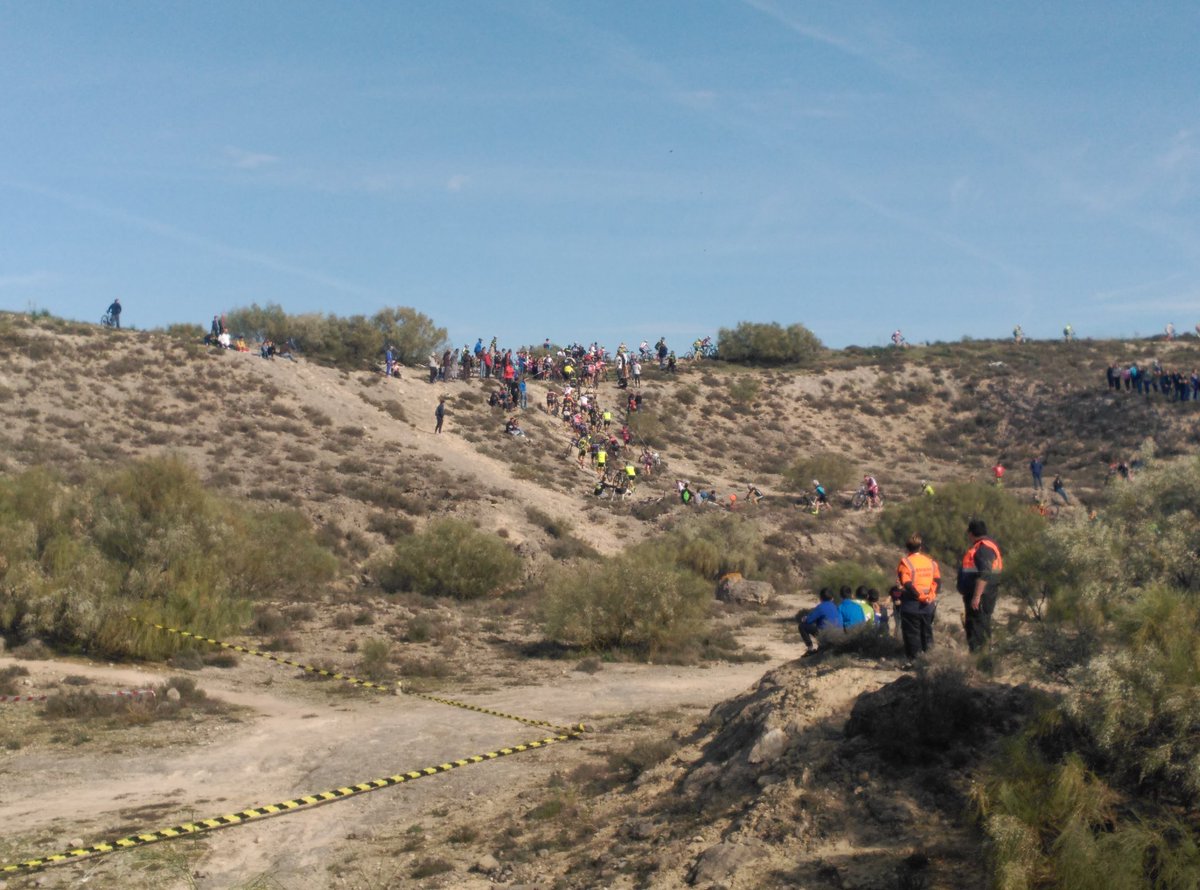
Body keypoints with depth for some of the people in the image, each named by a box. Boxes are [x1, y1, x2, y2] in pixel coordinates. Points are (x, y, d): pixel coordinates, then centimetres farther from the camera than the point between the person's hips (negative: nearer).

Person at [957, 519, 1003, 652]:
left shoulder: (983, 548, -19)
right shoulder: (988, 545, 16)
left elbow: (984, 575, -27)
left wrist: (976, 596, -29)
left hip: (981, 596, -11)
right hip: (976, 595, 11)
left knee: (977, 629, -9)